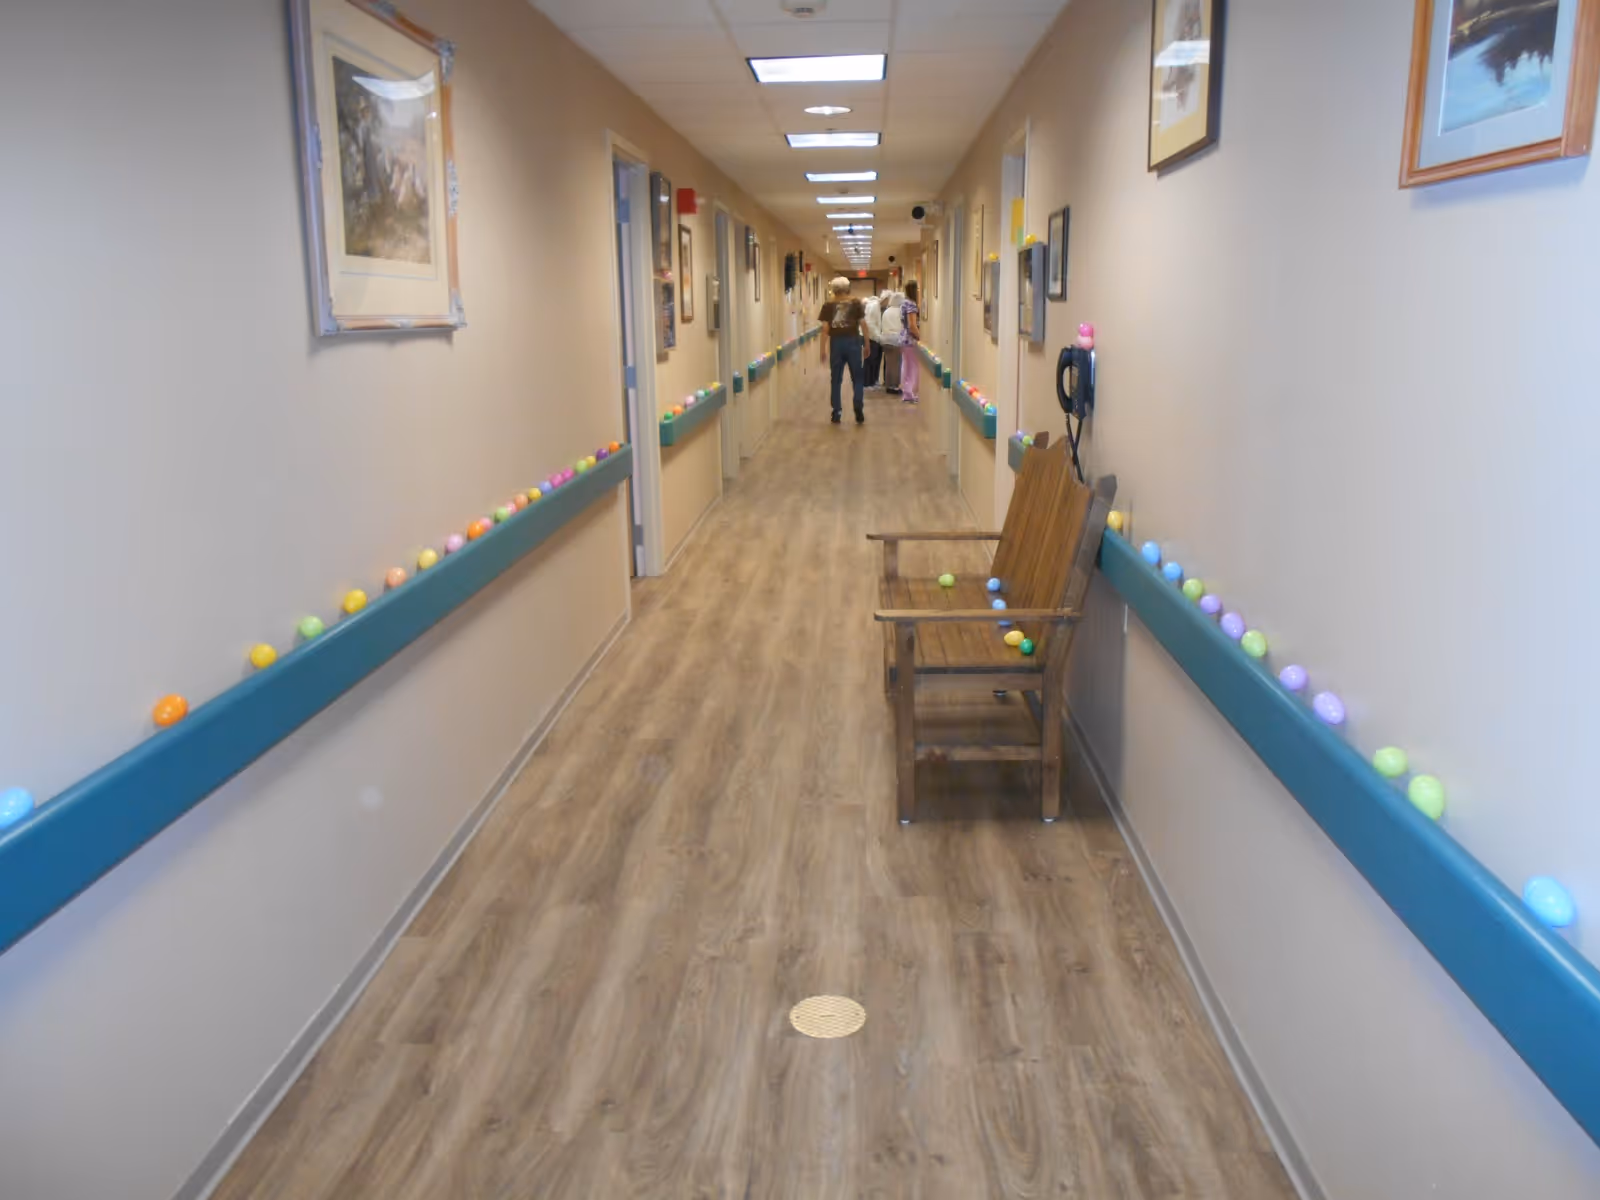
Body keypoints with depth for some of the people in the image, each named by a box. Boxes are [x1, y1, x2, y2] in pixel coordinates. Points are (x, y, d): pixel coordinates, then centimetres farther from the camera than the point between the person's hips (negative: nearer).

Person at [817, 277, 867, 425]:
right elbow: (863, 323, -1)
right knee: (857, 378, 8)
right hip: (852, 341, -1)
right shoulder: (856, 302, 2)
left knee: (836, 380, 8)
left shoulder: (828, 305, 2)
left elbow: (825, 327, -3)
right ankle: (859, 411, -2)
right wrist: (867, 343, 6)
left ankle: (836, 414, 8)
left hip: (836, 342, 1)